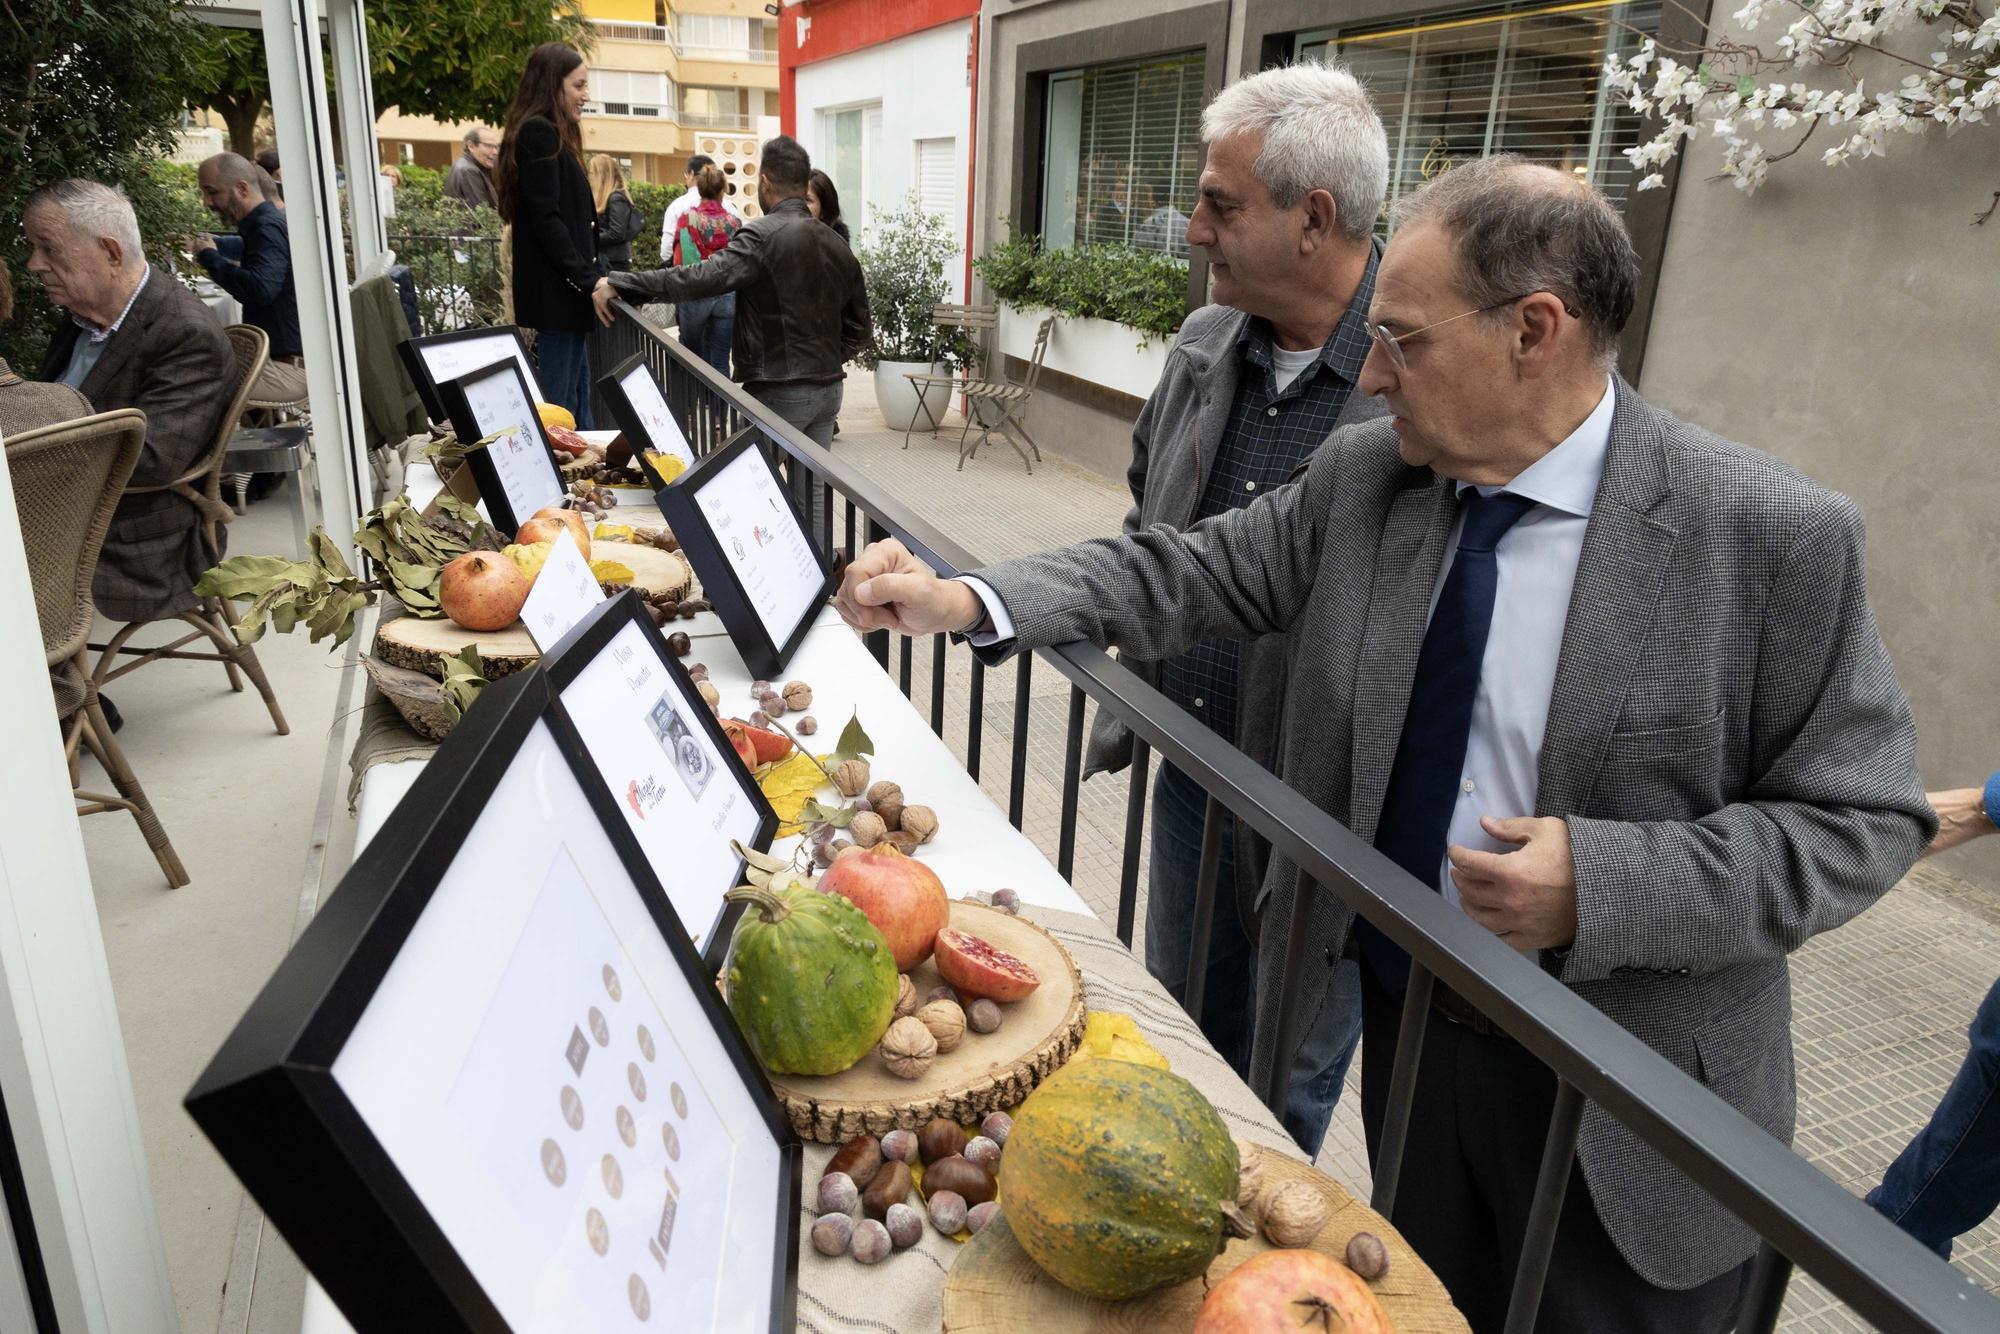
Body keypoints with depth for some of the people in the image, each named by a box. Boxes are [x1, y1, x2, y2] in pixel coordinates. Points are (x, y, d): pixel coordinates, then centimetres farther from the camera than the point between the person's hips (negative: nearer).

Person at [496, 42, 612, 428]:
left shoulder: (549, 135, 21)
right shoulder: (539, 134, -9)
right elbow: (546, 219, -17)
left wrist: (595, 277, 10)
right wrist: (590, 280, -17)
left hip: (566, 293, 10)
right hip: (554, 294, -10)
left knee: (577, 404, 11)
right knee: (559, 409, -8)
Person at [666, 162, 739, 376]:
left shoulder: (688, 219, -5)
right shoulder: (733, 222, 0)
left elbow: (678, 262, -3)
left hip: (694, 295, -1)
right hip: (727, 296, 1)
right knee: (719, 363, 3)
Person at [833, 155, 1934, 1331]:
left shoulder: (1777, 539, -19)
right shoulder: (1363, 477, -7)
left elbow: (1862, 817, -13)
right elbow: (1189, 573, -3)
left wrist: (1606, 884, -26)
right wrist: (970, 601, -15)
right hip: (1403, 1023, 4)